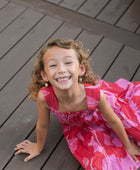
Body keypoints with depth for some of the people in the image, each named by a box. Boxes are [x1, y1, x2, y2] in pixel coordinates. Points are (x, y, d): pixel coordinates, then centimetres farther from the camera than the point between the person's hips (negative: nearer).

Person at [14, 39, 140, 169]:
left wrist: (128, 145, -3)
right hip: (78, 126, 1)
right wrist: (39, 147, 3)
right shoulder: (44, 97, -39)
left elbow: (113, 121, -20)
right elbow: (43, 125, -16)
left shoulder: (95, 94, -40)